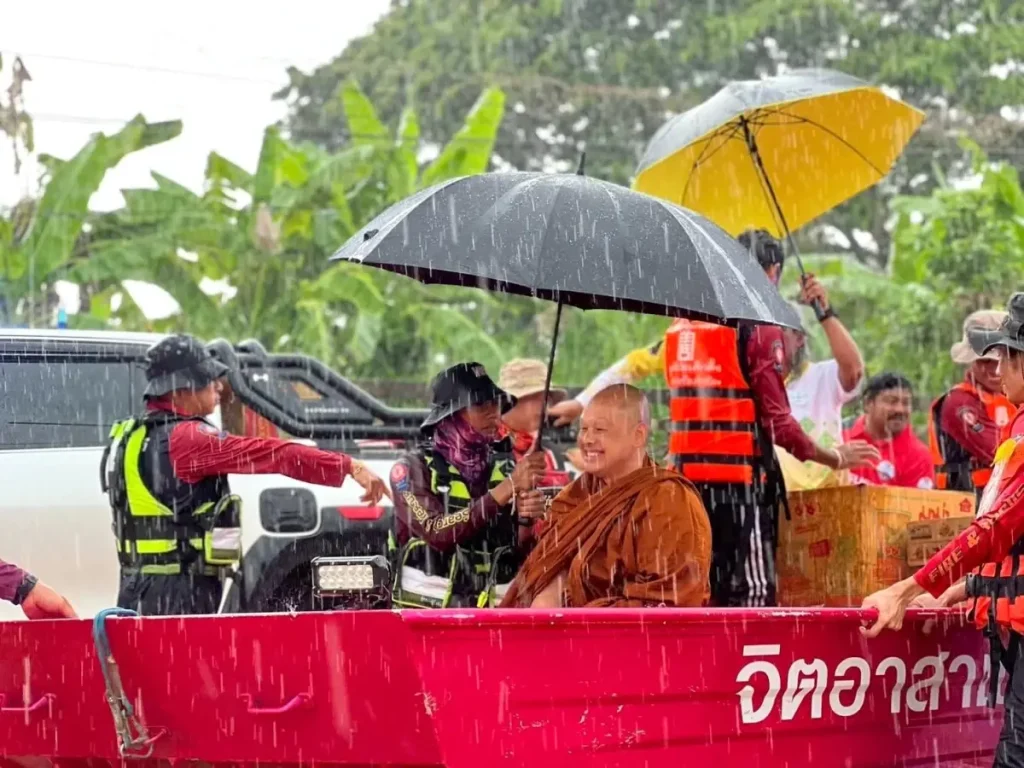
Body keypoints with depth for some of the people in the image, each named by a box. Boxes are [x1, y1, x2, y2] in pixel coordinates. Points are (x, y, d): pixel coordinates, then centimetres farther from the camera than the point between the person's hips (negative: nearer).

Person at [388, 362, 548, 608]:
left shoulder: (505, 468, 8)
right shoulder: (414, 467, -1)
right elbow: (437, 532, -16)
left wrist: (529, 518, -13)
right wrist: (508, 487, -18)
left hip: (496, 614, 3)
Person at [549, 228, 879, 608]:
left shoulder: (683, 326, 13)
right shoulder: (760, 329, -7)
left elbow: (634, 365, 24)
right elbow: (777, 421, -10)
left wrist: (582, 403, 37)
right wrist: (835, 458, 0)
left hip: (687, 476, 7)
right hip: (741, 478, -7)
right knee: (751, 591, -7)